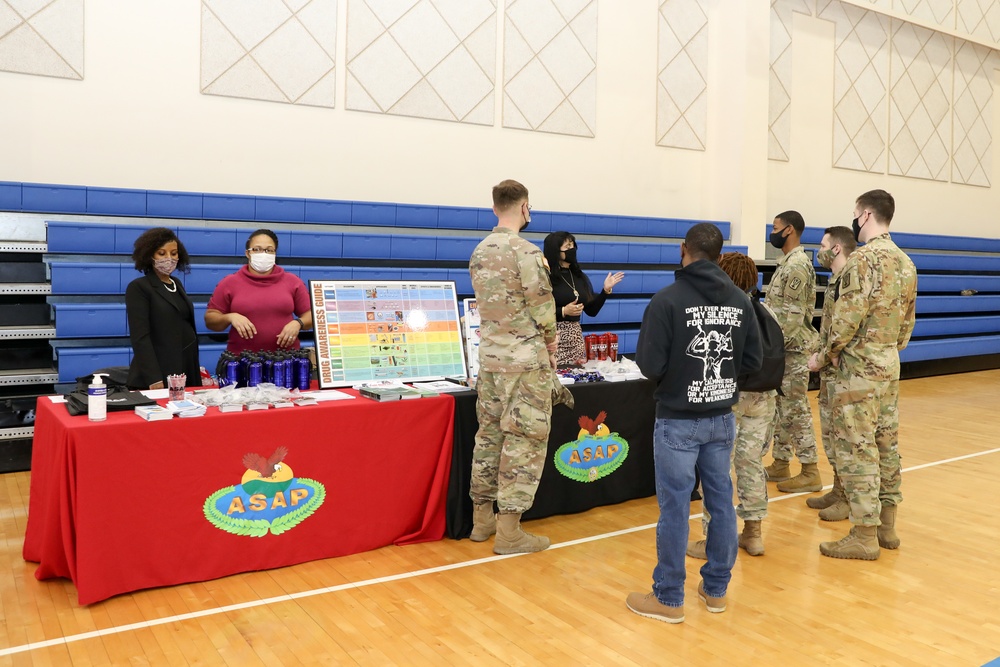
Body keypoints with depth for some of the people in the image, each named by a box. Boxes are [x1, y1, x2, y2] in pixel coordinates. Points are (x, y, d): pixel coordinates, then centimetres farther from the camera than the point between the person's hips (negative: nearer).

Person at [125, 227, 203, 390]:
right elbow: (140, 337, -15)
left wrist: (195, 371, 13)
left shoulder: (176, 284, 13)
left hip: (187, 372, 6)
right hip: (158, 376, -6)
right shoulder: (139, 288, -7)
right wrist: (154, 379, -22)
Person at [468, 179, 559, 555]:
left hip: (489, 356, 8)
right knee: (525, 440, -1)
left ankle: (482, 518, 22)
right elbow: (542, 308, -13)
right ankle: (509, 531, 3)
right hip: (525, 359, -8)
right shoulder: (525, 251, -14)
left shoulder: (479, 252, 9)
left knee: (490, 434, 14)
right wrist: (550, 344, 4)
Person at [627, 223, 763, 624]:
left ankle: (668, 599, 15)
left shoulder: (668, 300, -15)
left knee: (674, 506, 3)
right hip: (722, 418, 5)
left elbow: (650, 366, -17)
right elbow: (753, 361, 5)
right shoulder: (741, 301, 1)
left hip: (678, 421, -5)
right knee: (721, 501, 14)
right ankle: (716, 589, 28)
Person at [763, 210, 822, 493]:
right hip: (783, 348, 10)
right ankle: (780, 465, 22)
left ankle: (810, 473, 3)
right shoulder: (787, 263, 14)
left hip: (793, 348, -10)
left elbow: (792, 316, -22)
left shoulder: (798, 266, -18)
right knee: (780, 408, 14)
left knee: (796, 410, -5)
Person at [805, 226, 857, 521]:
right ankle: (839, 490, 25)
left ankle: (850, 498, 8)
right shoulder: (836, 279, 14)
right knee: (832, 432, 15)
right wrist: (820, 356, 11)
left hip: (840, 371, -10)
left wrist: (821, 358, -18)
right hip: (831, 370, 10)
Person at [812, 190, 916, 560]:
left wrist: (827, 354, -6)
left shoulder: (864, 259, -16)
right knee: (886, 444, 14)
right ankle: (887, 526, 23)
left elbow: (848, 315, -19)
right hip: (890, 365, 9)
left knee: (856, 448, -3)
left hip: (860, 367, -9)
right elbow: (907, 319, 16)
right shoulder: (905, 262, 11)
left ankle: (864, 536, 2)